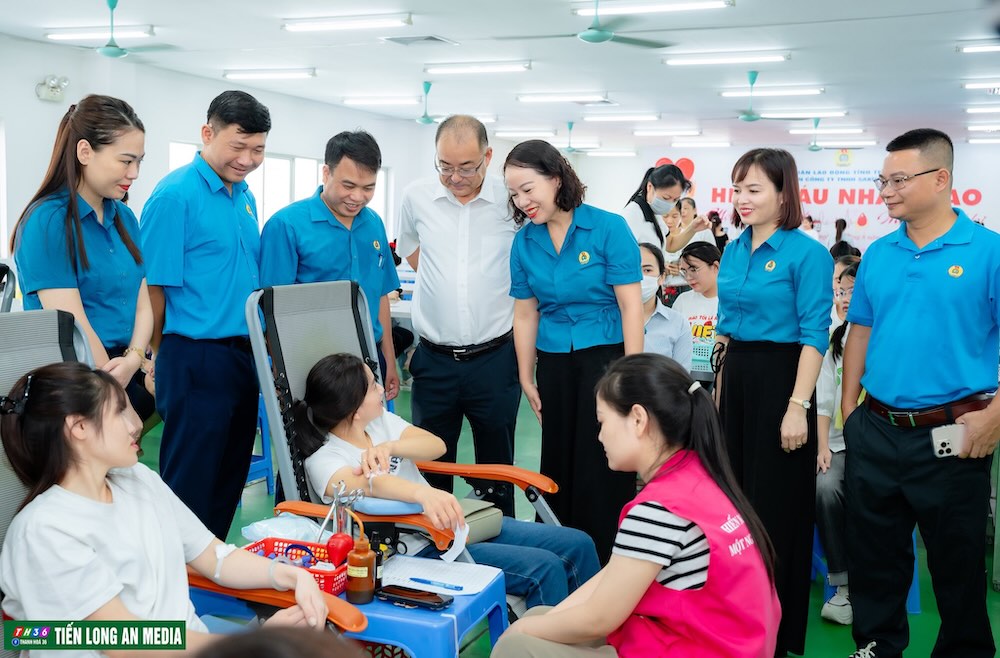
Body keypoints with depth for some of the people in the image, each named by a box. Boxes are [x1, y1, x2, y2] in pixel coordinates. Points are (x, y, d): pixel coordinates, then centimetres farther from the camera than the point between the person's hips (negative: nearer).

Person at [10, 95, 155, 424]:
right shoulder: (47, 221, -15)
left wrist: (134, 360, -13)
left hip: (132, 375, 6)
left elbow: (142, 302, 5)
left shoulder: (124, 218, 8)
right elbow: (73, 326, -18)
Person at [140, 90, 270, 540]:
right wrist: (167, 364, -6)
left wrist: (262, 347, 15)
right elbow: (155, 288, -12)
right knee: (190, 486, 2)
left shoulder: (244, 196, 12)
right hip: (197, 362, -8)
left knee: (229, 482, 17)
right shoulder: (175, 195, -13)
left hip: (243, 358, 8)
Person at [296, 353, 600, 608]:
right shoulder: (322, 461, -12)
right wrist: (424, 493, -53)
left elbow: (437, 446, 0)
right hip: (418, 550, -8)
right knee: (544, 568, -24)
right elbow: (368, 483, -34)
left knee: (577, 545, -2)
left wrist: (389, 447, -19)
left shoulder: (380, 419, 10)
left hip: (452, 523, 8)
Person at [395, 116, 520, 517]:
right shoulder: (416, 197, 1)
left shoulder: (512, 199, -5)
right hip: (433, 359, 2)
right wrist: (443, 277, 10)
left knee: (497, 469, 11)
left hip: (494, 358, -1)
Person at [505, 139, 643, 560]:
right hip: (555, 364, 4)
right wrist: (526, 380, 9)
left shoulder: (608, 228, -10)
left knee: (603, 468, -1)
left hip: (605, 357, -4)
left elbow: (630, 306, -10)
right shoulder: (524, 242, 3)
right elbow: (525, 315, 8)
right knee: (559, 464, 11)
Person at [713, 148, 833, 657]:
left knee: (775, 499, 3)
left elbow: (814, 336, -14)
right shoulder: (733, 252, 9)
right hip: (735, 378, 7)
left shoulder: (807, 253, -11)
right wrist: (720, 391, 14)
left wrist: (798, 406, -20)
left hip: (779, 378, -7)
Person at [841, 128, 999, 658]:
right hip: (876, 430, 4)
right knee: (873, 552, 16)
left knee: (958, 560, 11)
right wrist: (849, 408, 9)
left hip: (951, 435, -4)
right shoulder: (877, 254, 6)